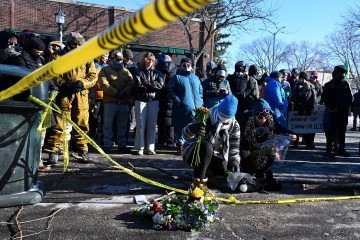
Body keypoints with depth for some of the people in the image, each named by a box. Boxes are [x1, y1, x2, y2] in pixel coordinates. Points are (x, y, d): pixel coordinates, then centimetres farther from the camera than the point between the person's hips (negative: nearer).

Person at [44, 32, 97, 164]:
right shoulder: (57, 56, 8)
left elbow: (93, 76, 8)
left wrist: (82, 83, -10)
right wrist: (63, 84, -16)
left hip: (81, 95, 2)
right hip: (63, 94, -2)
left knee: (81, 124, 7)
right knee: (59, 123, -3)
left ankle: (82, 150, 17)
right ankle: (54, 151, 2)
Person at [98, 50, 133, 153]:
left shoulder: (126, 71, 19)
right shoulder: (105, 70, 8)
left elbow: (131, 84, 4)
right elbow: (104, 84, -7)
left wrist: (124, 92, -14)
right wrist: (116, 92, -15)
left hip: (124, 102, 4)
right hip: (110, 102, -3)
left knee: (122, 126, 8)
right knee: (108, 125, -3)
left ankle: (122, 145, 15)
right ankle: (107, 146, 2)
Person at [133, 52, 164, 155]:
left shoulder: (157, 73, 14)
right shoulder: (139, 72, 7)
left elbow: (160, 84, -3)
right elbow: (138, 86, -8)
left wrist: (148, 83, -8)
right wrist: (153, 86, -7)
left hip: (153, 100, 2)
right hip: (141, 100, -2)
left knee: (152, 125, 2)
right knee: (141, 124, -2)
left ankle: (150, 147, 7)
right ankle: (140, 147, 3)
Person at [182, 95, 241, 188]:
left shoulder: (234, 125, -6)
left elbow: (235, 145, 3)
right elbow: (186, 134, -28)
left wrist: (235, 160, -15)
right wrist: (192, 129, -52)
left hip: (214, 156, 5)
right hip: (193, 152, -5)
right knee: (206, 146, -38)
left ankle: (206, 171, 15)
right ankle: (198, 179, -30)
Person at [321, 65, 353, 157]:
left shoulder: (345, 84, 12)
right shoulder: (328, 85, -1)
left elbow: (350, 97, 14)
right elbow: (324, 99, -5)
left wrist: (347, 106, 0)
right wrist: (331, 108, -13)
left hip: (343, 112, 5)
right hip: (333, 112, -5)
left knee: (342, 131, 10)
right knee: (331, 131, -4)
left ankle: (341, 149, 18)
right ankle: (329, 150, 1)